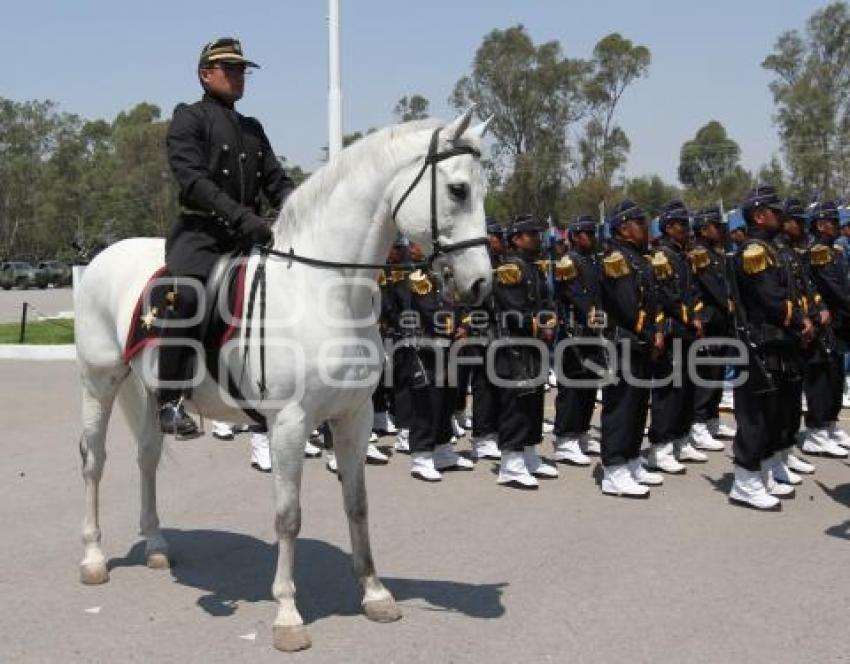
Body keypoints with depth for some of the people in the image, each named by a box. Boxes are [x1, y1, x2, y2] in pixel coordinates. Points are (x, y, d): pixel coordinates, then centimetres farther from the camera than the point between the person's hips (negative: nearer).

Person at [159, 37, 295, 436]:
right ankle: (170, 401, -25)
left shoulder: (253, 129, 23)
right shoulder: (189, 119, 2)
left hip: (249, 234, 7)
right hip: (202, 231, -7)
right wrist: (240, 216, -25)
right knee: (184, 294, -33)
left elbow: (276, 181, 18)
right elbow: (192, 179, -12)